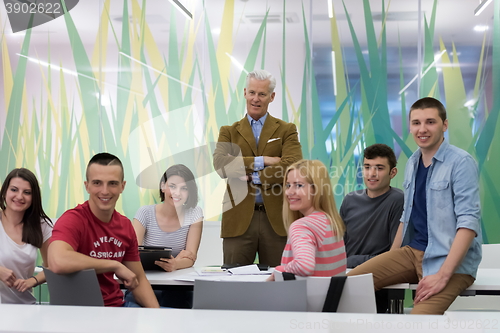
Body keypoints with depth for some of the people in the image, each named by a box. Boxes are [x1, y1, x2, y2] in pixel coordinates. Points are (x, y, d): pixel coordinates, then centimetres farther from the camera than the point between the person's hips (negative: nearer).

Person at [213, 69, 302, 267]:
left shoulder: (286, 130, 9)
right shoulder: (229, 132, 12)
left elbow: (293, 166, -9)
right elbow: (220, 164, -8)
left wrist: (255, 177, -11)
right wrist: (260, 161, -13)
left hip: (276, 220, -1)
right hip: (238, 220, 1)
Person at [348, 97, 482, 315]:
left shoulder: (461, 163, -10)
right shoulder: (412, 163, 11)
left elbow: (469, 222, -18)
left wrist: (442, 275, -24)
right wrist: (388, 265, 13)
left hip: (449, 259, -7)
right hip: (412, 251, 7)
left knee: (419, 319, -31)